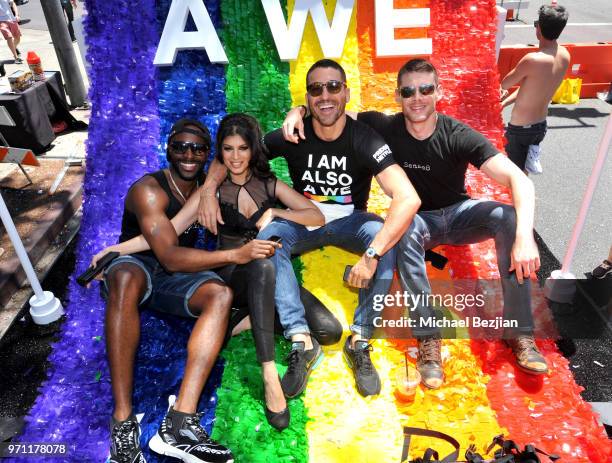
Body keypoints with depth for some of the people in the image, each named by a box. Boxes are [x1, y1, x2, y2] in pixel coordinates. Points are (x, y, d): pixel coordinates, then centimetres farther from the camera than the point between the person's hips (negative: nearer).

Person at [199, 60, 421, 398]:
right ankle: (302, 342, -25)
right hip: (303, 220, 2)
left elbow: (408, 198, -33)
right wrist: (209, 187, -22)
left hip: (349, 221, -1)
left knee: (387, 239, -32)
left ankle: (360, 341, -20)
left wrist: (371, 255, -43)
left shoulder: (363, 139, -21)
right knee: (267, 239, -29)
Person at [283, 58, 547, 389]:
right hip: (417, 219, 0)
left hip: (459, 213, 1)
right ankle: (427, 338, -29)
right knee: (405, 229, -37)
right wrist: (299, 110, -29)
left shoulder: (458, 136, -20)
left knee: (509, 218, -28)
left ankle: (520, 333, -18)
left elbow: (519, 180, -28)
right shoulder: (385, 127, -14)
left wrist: (524, 236, -43)